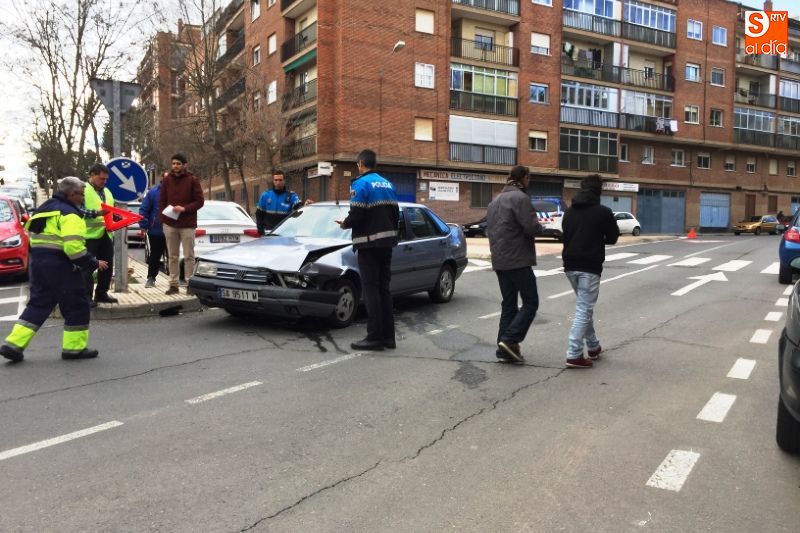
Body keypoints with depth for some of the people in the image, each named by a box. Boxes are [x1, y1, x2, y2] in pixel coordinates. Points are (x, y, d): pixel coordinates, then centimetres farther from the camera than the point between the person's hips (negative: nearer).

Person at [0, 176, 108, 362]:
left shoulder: (45, 209, 18)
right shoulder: (69, 214, -13)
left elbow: (33, 232, 20)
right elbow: (74, 246, -23)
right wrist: (93, 263, -14)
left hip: (37, 261, 9)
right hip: (60, 264, -9)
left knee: (38, 304, 15)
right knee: (76, 305, 3)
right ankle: (74, 348, 7)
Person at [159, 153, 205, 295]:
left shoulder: (192, 180, -1)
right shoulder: (167, 180, 8)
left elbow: (200, 201, -3)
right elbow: (161, 201, 11)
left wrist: (184, 208, -15)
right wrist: (162, 218, 1)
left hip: (187, 224, -3)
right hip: (169, 224, 3)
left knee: (189, 256, 1)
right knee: (173, 256, 8)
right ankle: (173, 284, 14)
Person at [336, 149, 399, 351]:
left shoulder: (361, 183, -10)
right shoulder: (388, 184, 13)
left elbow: (356, 215, -18)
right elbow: (395, 213, 13)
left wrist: (345, 224, 2)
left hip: (369, 243, -7)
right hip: (387, 241, 7)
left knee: (371, 289, -4)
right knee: (384, 289, 11)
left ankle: (375, 336, -3)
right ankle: (388, 336, 14)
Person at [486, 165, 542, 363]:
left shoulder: (496, 200, 18)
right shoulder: (520, 197, -11)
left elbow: (489, 228, 22)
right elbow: (532, 228, -18)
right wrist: (537, 224, 2)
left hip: (499, 261, 9)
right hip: (518, 260, -8)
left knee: (508, 304, 11)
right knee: (530, 302, 0)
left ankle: (504, 349, 10)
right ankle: (510, 339, -11)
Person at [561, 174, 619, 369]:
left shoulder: (569, 211, 9)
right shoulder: (603, 212, -8)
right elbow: (613, 238, 1)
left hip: (570, 265, 6)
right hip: (590, 267, -6)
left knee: (584, 307, 20)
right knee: (584, 310, -4)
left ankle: (593, 346, 30)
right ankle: (574, 355, -6)